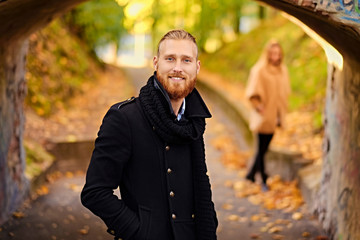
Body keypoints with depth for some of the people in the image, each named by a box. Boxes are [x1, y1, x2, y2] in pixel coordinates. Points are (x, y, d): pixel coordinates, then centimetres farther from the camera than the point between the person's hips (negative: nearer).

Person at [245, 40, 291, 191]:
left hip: (274, 115, 7)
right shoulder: (259, 70, -11)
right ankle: (263, 180, 8)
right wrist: (258, 106, -19)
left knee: (265, 147, 13)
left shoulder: (282, 70, 9)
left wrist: (281, 112, 11)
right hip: (263, 116, -6)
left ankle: (251, 174, 28)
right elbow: (252, 92, -12)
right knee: (262, 148, 0)